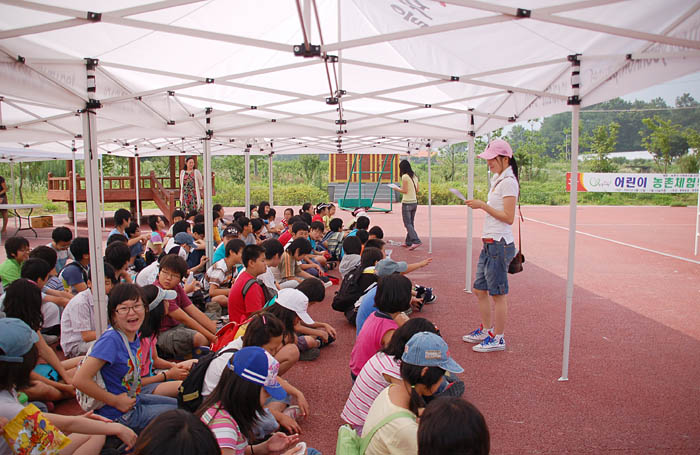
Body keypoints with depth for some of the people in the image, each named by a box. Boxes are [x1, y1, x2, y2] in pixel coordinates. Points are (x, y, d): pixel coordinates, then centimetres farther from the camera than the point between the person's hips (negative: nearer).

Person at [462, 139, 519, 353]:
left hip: (500, 245, -10)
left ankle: (498, 338, 13)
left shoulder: (508, 182, -13)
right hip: (489, 244, 10)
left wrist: (483, 206, -19)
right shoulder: (497, 180, 16)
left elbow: (508, 217, -20)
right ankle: (485, 330, 30)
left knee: (498, 293, 0)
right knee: (479, 289, 15)